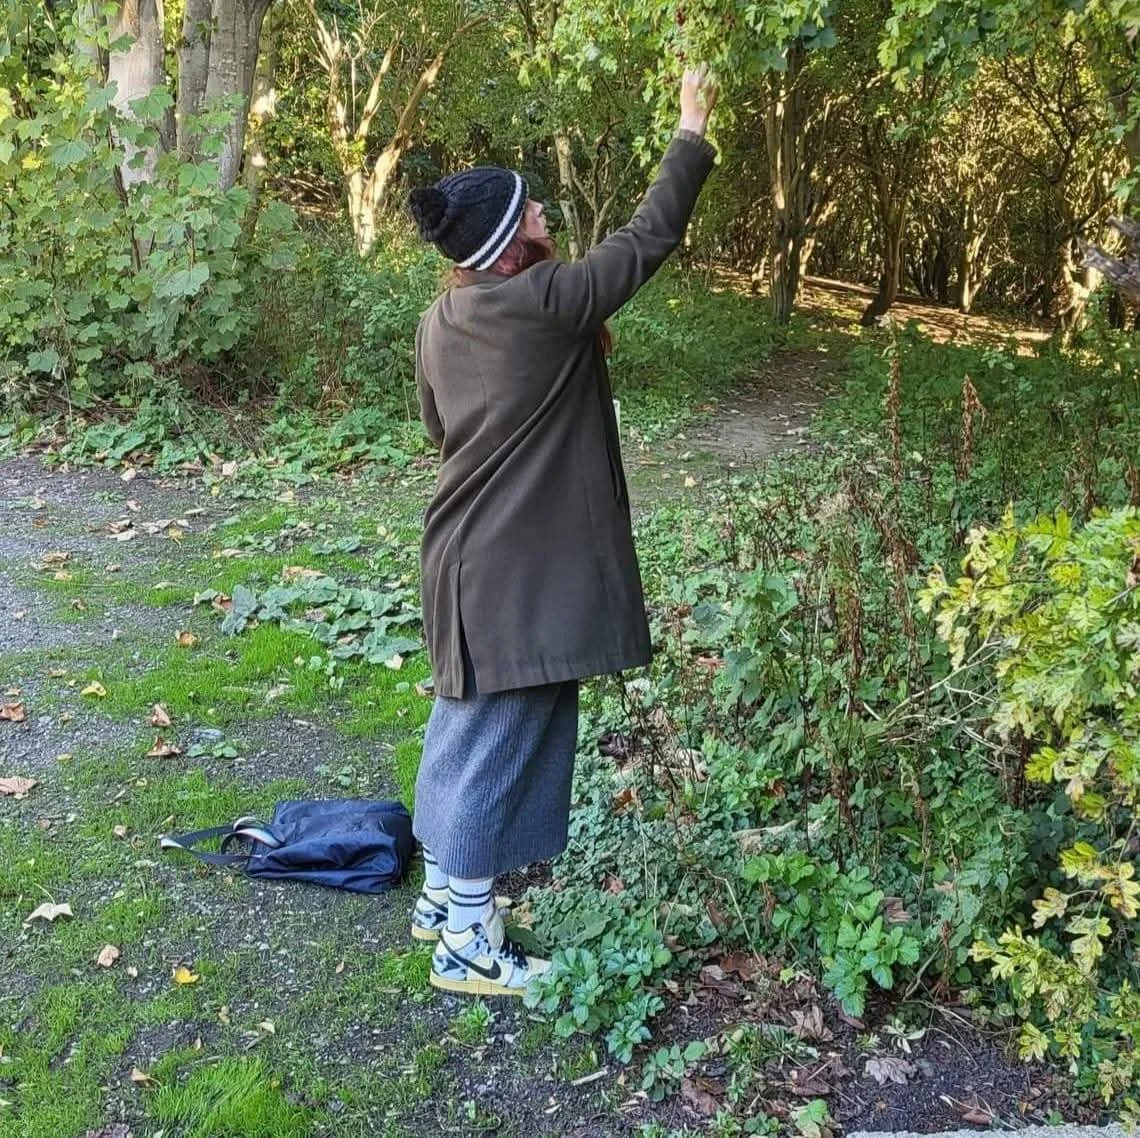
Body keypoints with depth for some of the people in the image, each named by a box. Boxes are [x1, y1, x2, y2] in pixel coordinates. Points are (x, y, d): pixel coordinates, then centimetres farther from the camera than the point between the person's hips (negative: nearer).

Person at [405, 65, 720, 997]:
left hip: (469, 557, 9)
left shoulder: (443, 320, 4)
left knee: (468, 727, 20)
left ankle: (444, 897, 35)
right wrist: (693, 132, 3)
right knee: (503, 744, 1)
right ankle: (469, 946, 14)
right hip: (519, 568, -9)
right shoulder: (545, 306, -19)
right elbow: (650, 237, -10)